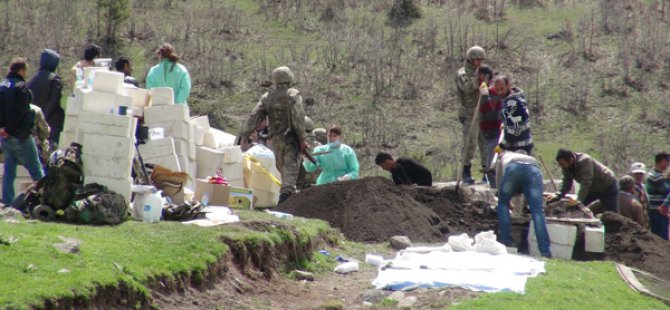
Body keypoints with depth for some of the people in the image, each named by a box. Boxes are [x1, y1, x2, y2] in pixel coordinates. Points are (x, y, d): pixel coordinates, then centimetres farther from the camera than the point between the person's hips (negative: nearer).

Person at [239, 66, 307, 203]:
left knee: (282, 167, 18)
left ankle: (289, 192, 26)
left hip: (275, 139, 5)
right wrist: (302, 139, -12)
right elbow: (298, 119, -16)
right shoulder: (293, 95, -7)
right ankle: (286, 192, -25)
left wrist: (244, 135, 0)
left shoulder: (267, 97, 7)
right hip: (291, 138, -5)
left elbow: (254, 117, 1)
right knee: (291, 166, -8)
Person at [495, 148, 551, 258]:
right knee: (537, 211, -4)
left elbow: (498, 184, 38)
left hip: (513, 168, -2)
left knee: (503, 204, 21)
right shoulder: (529, 157, 46)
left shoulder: (502, 158, 40)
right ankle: (545, 251, -13)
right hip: (534, 169, 2)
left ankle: (506, 241, 13)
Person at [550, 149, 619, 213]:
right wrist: (558, 196, -23)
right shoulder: (566, 167, -12)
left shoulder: (585, 161, -36)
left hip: (608, 187, -7)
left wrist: (579, 201, -47)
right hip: (593, 189, 7)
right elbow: (566, 184, -6)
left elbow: (586, 183, -41)